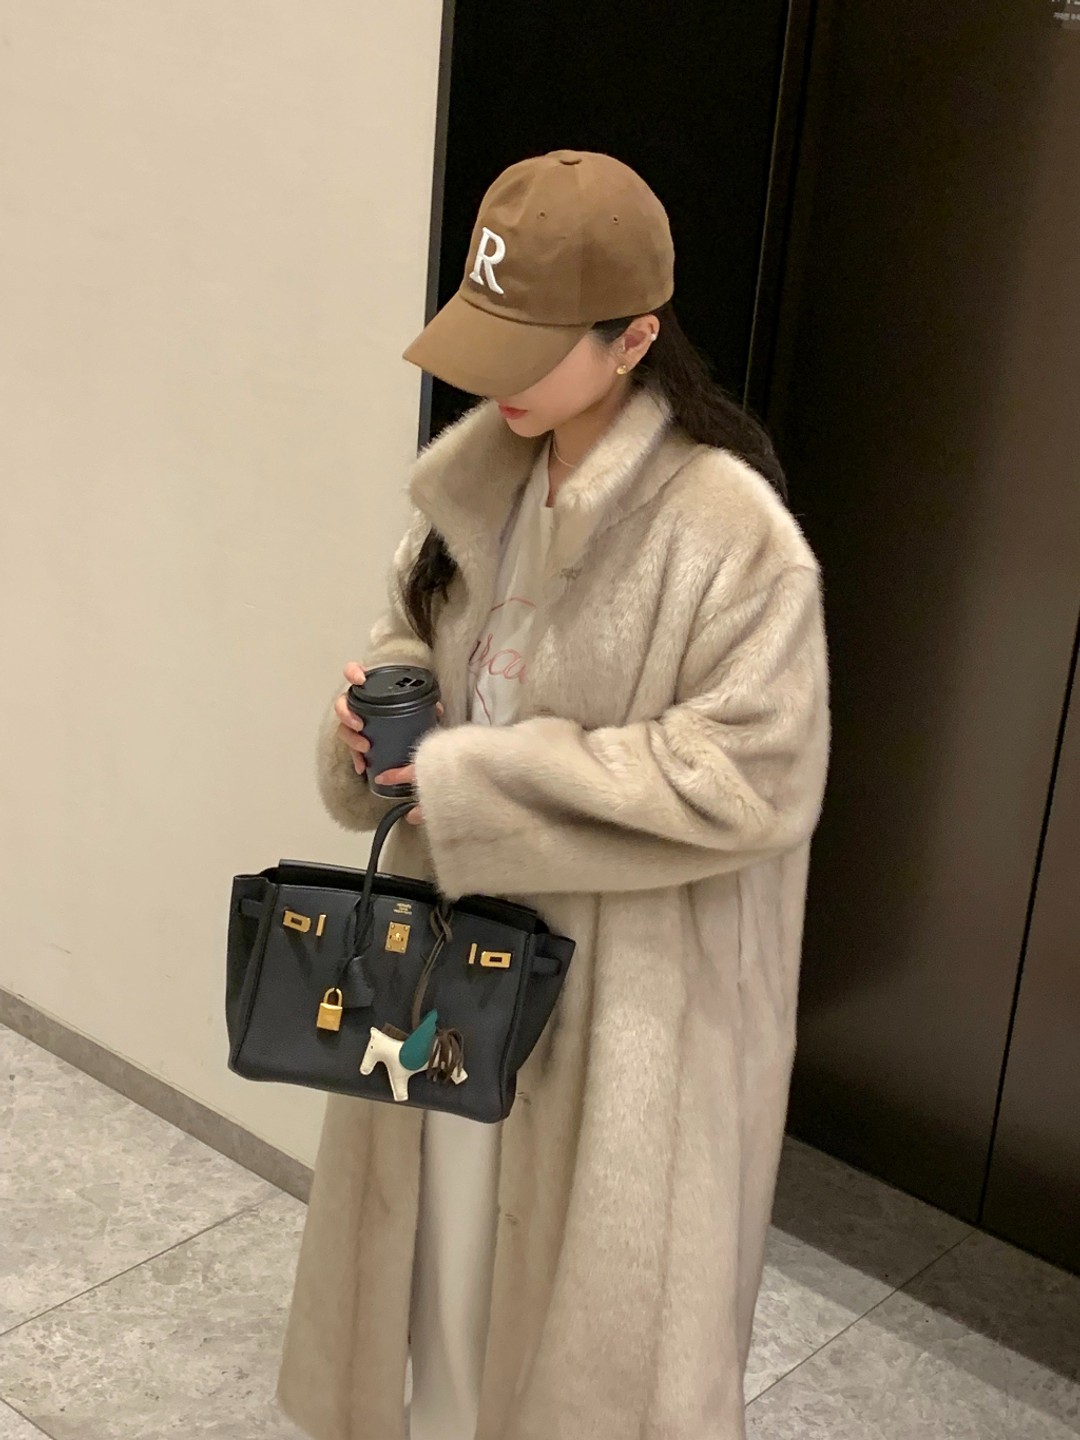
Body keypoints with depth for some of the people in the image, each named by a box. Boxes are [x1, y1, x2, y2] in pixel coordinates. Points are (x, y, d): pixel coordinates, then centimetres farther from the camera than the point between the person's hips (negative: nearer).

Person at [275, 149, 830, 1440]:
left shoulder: (729, 531, -22)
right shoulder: (481, 475, 0)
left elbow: (751, 778, -23)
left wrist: (479, 787, -23)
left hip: (625, 981, -6)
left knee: (589, 1273, 11)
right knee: (445, 1223, 22)